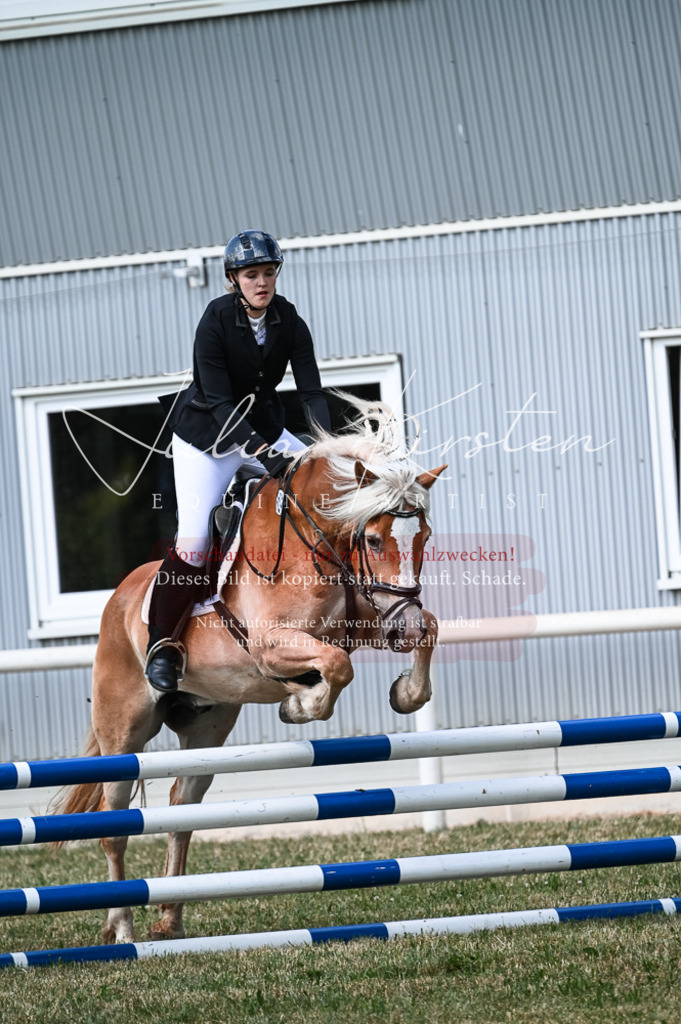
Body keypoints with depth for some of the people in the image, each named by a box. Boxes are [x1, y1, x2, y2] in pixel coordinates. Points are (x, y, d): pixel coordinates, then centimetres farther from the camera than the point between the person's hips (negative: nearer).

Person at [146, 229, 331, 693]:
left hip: (264, 427, 5)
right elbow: (219, 401, -24)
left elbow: (311, 389, -11)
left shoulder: (289, 320, -9)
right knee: (194, 538, -14)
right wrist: (260, 451, -35)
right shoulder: (216, 320, -21)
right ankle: (163, 644, -4)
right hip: (207, 433, -5)